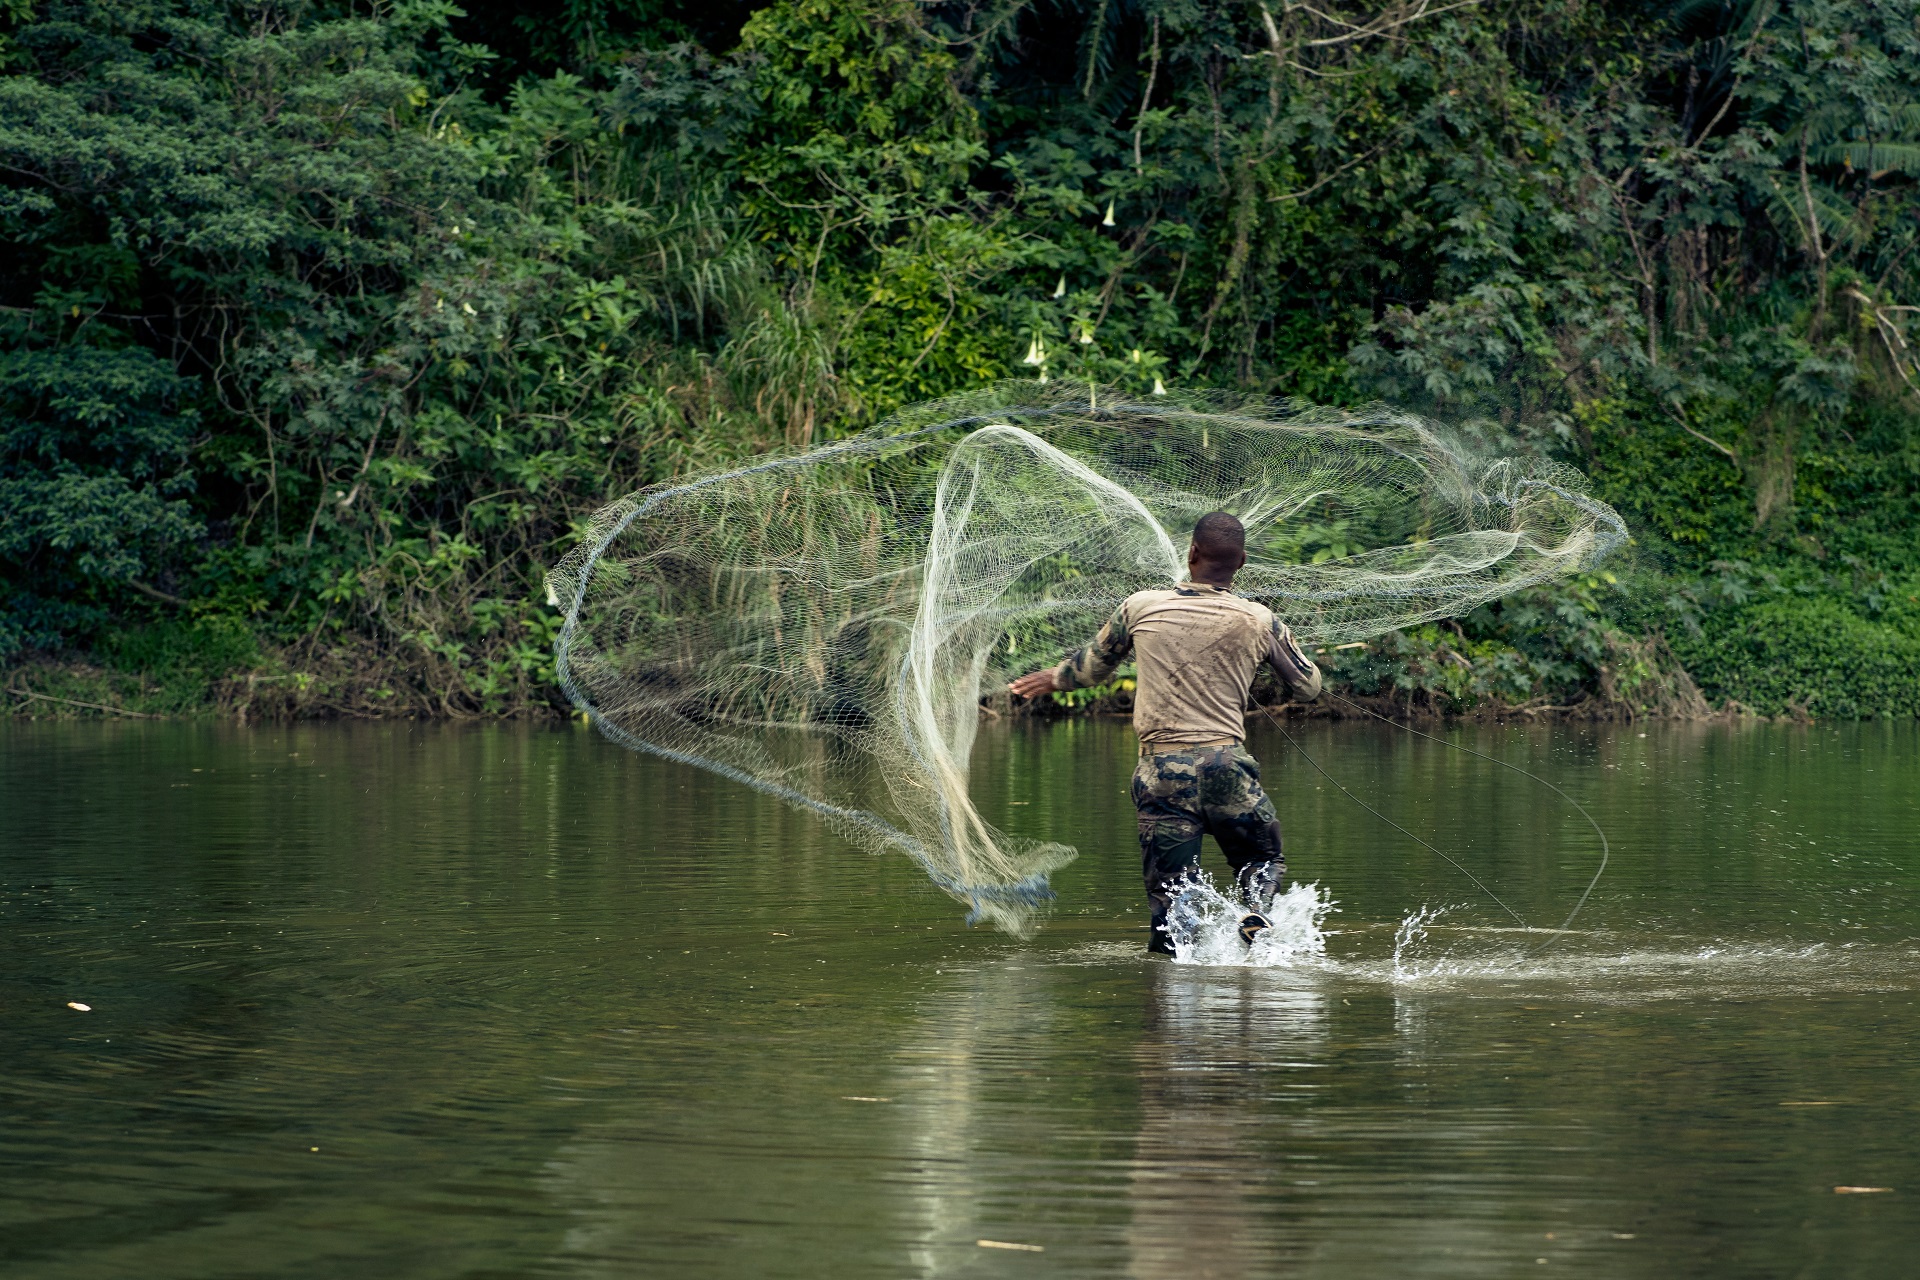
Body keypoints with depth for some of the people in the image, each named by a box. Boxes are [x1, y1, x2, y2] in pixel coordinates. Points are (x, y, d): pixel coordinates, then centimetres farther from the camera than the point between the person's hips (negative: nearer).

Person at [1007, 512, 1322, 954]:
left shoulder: (1141, 608, 3)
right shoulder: (1259, 620, 2)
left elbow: (1092, 666, 21)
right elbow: (1310, 687, 15)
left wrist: (1052, 678, 42)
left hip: (1163, 770, 0)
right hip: (1226, 763, 0)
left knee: (1168, 891, 6)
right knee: (1265, 859, 20)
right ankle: (1257, 912, -11)